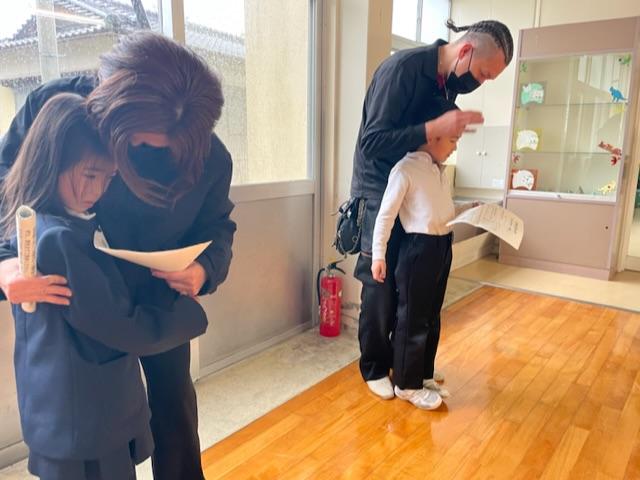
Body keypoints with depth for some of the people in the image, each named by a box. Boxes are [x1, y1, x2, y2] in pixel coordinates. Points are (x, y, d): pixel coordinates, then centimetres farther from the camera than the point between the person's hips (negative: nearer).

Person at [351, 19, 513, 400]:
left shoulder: (449, 81, 5)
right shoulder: (402, 68, -19)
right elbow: (371, 143, -25)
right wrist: (435, 128, -31)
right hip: (379, 194, -7)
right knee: (381, 287, 1)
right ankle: (374, 368, 20)